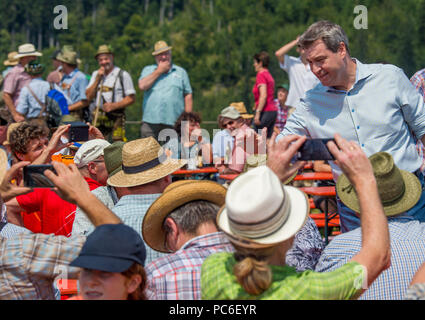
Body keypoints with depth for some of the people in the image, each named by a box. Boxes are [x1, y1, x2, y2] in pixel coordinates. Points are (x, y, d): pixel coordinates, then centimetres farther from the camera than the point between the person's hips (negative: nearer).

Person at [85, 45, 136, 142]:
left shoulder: (123, 75, 1)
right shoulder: (95, 74, 17)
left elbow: (131, 98, -2)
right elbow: (89, 97, 8)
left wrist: (114, 106, -15)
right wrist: (97, 79, -1)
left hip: (116, 118, -4)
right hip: (98, 118, 4)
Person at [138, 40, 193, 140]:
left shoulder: (181, 72, 15)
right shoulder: (148, 70, 16)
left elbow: (188, 95, 12)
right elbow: (142, 86, -4)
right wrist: (159, 71, 0)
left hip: (174, 122, 0)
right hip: (151, 122, 0)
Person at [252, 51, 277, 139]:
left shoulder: (261, 75, -9)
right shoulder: (269, 75, 18)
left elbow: (263, 96, -19)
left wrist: (258, 113, -20)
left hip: (265, 112, -9)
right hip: (273, 110, 9)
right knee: (268, 139, 7)